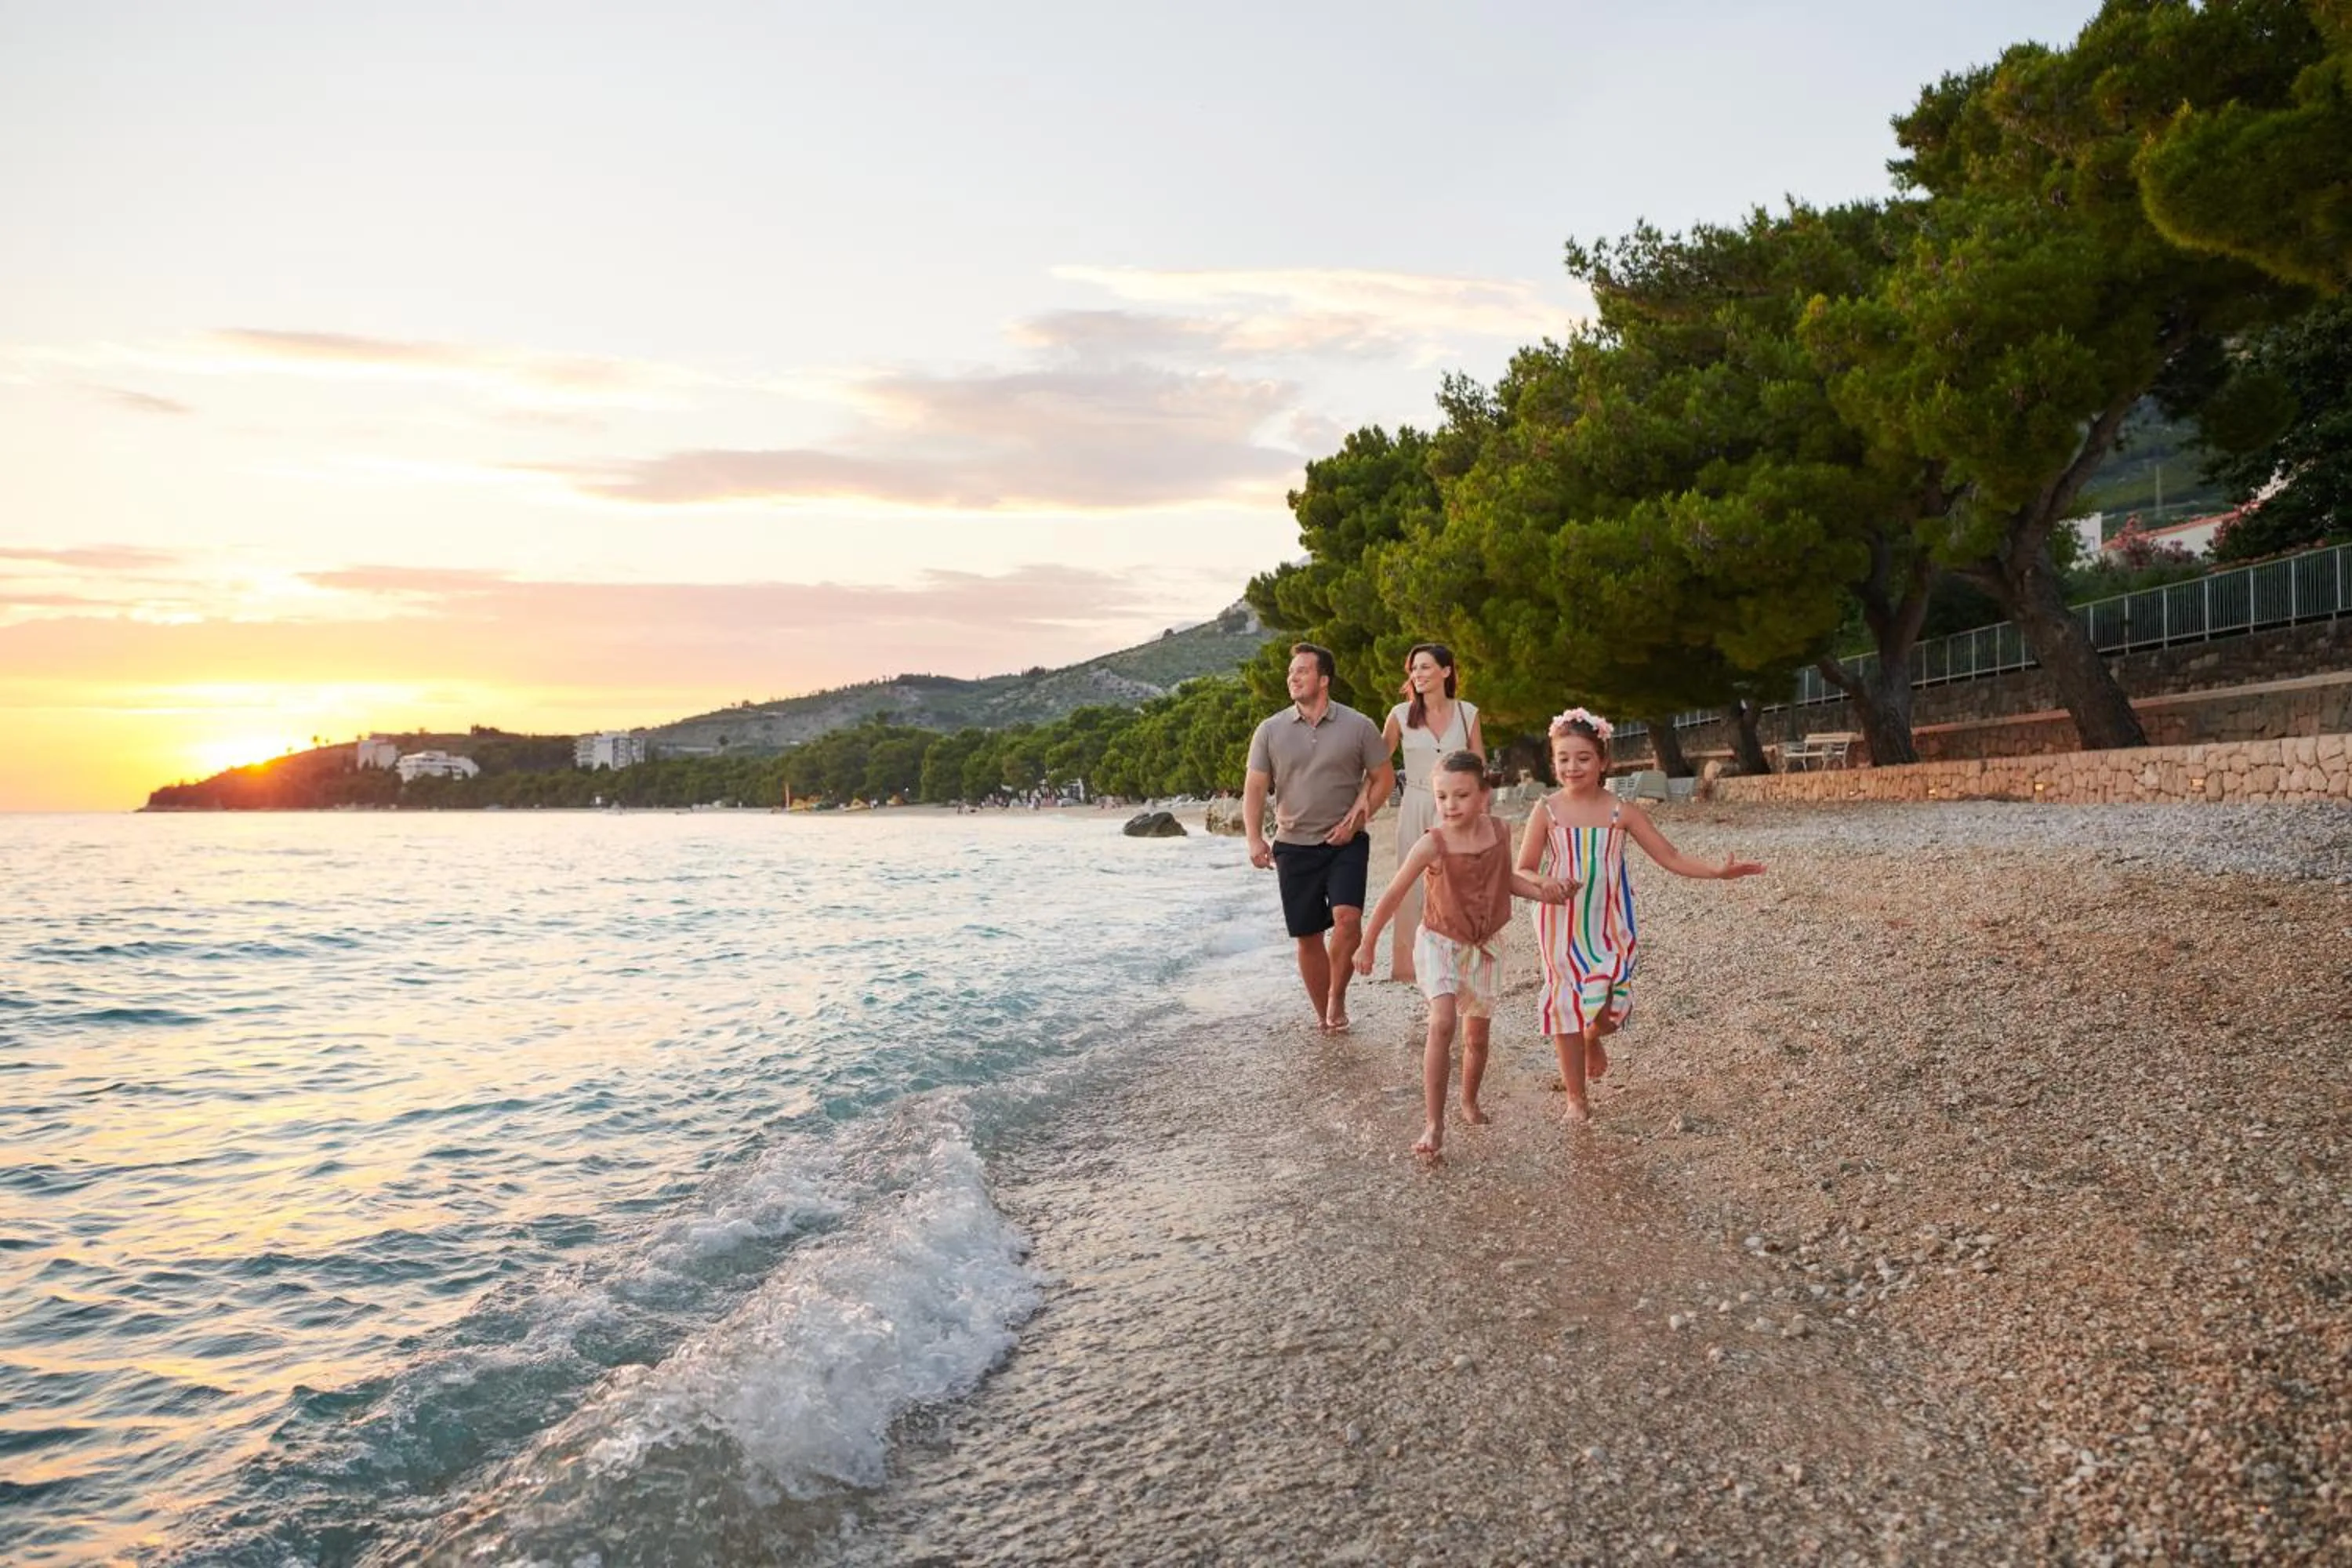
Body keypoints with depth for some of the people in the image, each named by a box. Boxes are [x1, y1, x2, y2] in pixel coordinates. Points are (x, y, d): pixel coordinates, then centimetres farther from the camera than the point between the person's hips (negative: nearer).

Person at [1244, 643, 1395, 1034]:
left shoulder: (1357, 726, -1)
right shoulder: (1271, 731, 2)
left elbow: (1384, 777, 5)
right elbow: (1254, 788, 1)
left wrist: (1356, 818, -8)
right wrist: (1254, 840, -12)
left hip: (1346, 843, -2)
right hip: (1294, 845, 2)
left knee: (1347, 915, -21)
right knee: (1307, 936, 5)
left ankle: (1337, 996, 1)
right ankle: (1325, 1018, 20)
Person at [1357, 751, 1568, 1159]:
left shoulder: (1499, 832, -7)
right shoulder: (1432, 845, -19)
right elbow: (1393, 896, -10)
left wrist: (1541, 891, -3)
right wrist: (1367, 944, -4)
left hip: (1484, 946, 4)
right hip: (1440, 942, -4)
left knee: (1477, 1036, 13)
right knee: (1442, 1022, -24)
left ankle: (1470, 1103, 40)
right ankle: (1435, 1125, -19)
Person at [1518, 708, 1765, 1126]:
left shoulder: (1621, 812, -1)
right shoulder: (1546, 811, -5)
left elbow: (1669, 856, 1)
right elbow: (1524, 871, -6)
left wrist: (1717, 870, -10)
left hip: (1610, 923, 1)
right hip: (1562, 925, -1)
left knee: (1609, 1004, -10)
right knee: (1565, 1002, 3)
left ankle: (1593, 1040, 30)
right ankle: (1576, 1099, 19)